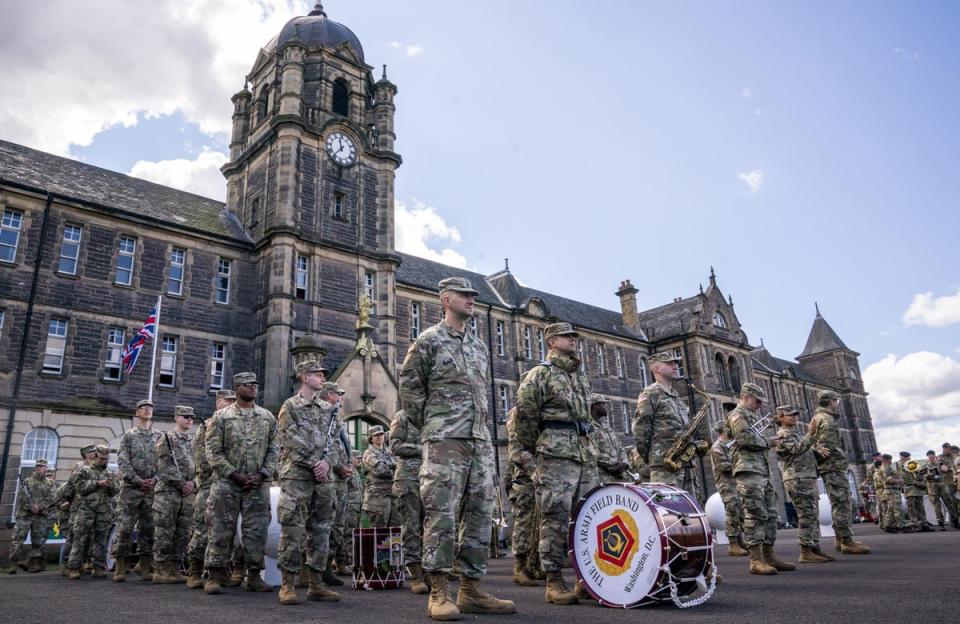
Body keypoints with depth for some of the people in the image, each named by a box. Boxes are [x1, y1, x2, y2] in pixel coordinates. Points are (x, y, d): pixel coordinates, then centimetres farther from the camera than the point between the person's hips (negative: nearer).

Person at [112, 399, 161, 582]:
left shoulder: (158, 437, 13)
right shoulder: (128, 435, 7)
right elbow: (123, 461, -2)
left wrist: (155, 479, -8)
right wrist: (137, 480, -12)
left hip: (152, 489, 2)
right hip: (131, 487, -2)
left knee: (148, 528, 4)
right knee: (124, 527, -4)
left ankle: (145, 564, 12)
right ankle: (121, 565, 2)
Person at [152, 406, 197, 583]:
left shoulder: (194, 442, 17)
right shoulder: (166, 438, 0)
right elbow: (165, 466, -9)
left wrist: (193, 483, -4)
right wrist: (181, 484, -12)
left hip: (189, 494, 6)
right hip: (168, 492, -6)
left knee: (183, 534, 6)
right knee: (164, 532, -4)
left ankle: (174, 568, 13)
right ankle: (160, 570, 2)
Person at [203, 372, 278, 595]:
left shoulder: (268, 417, 10)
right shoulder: (221, 416, 3)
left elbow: (273, 450, 8)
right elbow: (213, 450, -3)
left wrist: (262, 474, -6)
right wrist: (234, 474, -11)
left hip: (258, 484, 2)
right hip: (226, 483, -2)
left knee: (257, 531, 3)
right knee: (221, 530, -1)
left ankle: (254, 576, 12)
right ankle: (214, 576, 8)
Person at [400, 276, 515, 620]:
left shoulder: (480, 345, 19)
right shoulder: (428, 340, 1)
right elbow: (409, 387, 0)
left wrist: (482, 427, 16)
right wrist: (430, 425, 2)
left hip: (481, 440, 7)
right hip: (445, 440, -6)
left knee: (479, 514, 6)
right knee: (442, 514, -7)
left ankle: (471, 589, 13)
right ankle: (438, 593, 0)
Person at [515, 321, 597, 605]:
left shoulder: (581, 375, 21)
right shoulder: (541, 373, -1)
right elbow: (525, 414, -4)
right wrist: (533, 449, 2)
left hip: (586, 453, 7)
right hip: (556, 454, -7)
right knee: (556, 518, -6)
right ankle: (553, 583, 1)